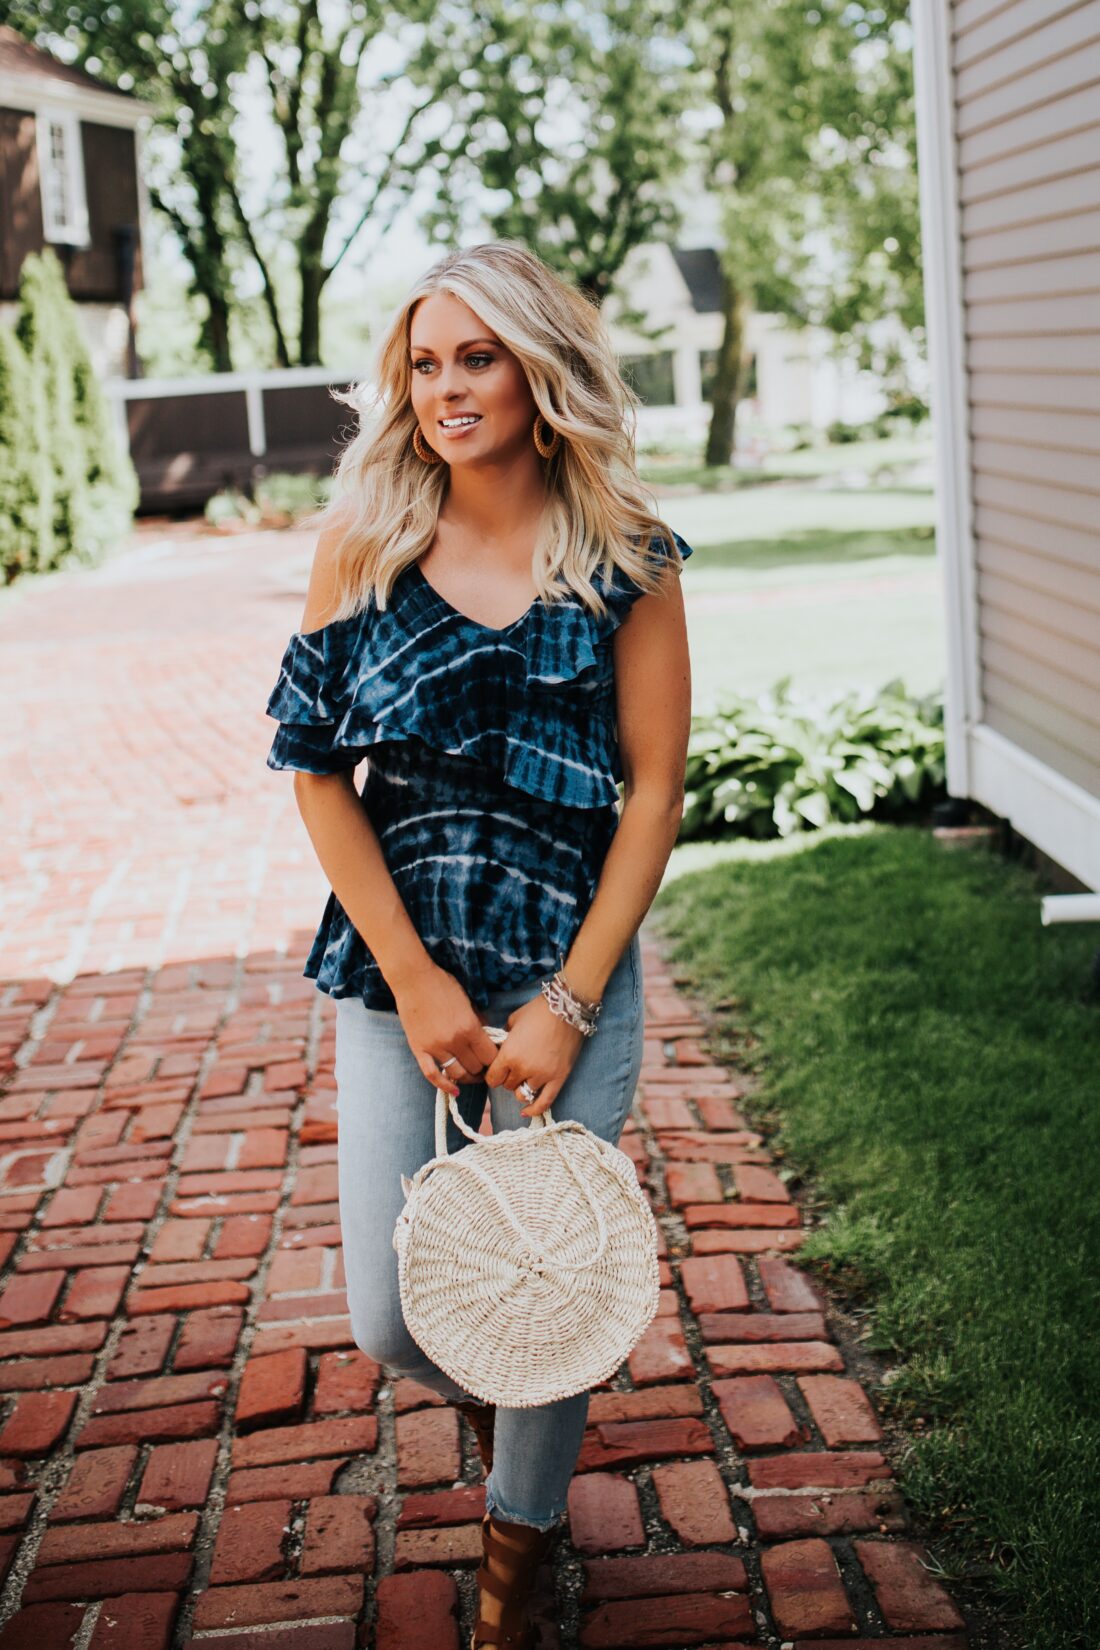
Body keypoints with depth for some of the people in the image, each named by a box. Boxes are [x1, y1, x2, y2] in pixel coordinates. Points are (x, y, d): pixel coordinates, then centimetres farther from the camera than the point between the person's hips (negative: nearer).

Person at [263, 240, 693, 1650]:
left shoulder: (627, 558, -4)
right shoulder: (364, 541, -1)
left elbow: (654, 790, -3)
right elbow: (317, 770, -1)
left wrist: (568, 1002, -10)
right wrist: (414, 977, -8)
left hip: (570, 974, -1)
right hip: (393, 973, 1)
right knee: (389, 1321, 2)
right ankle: (490, 1406, 41)